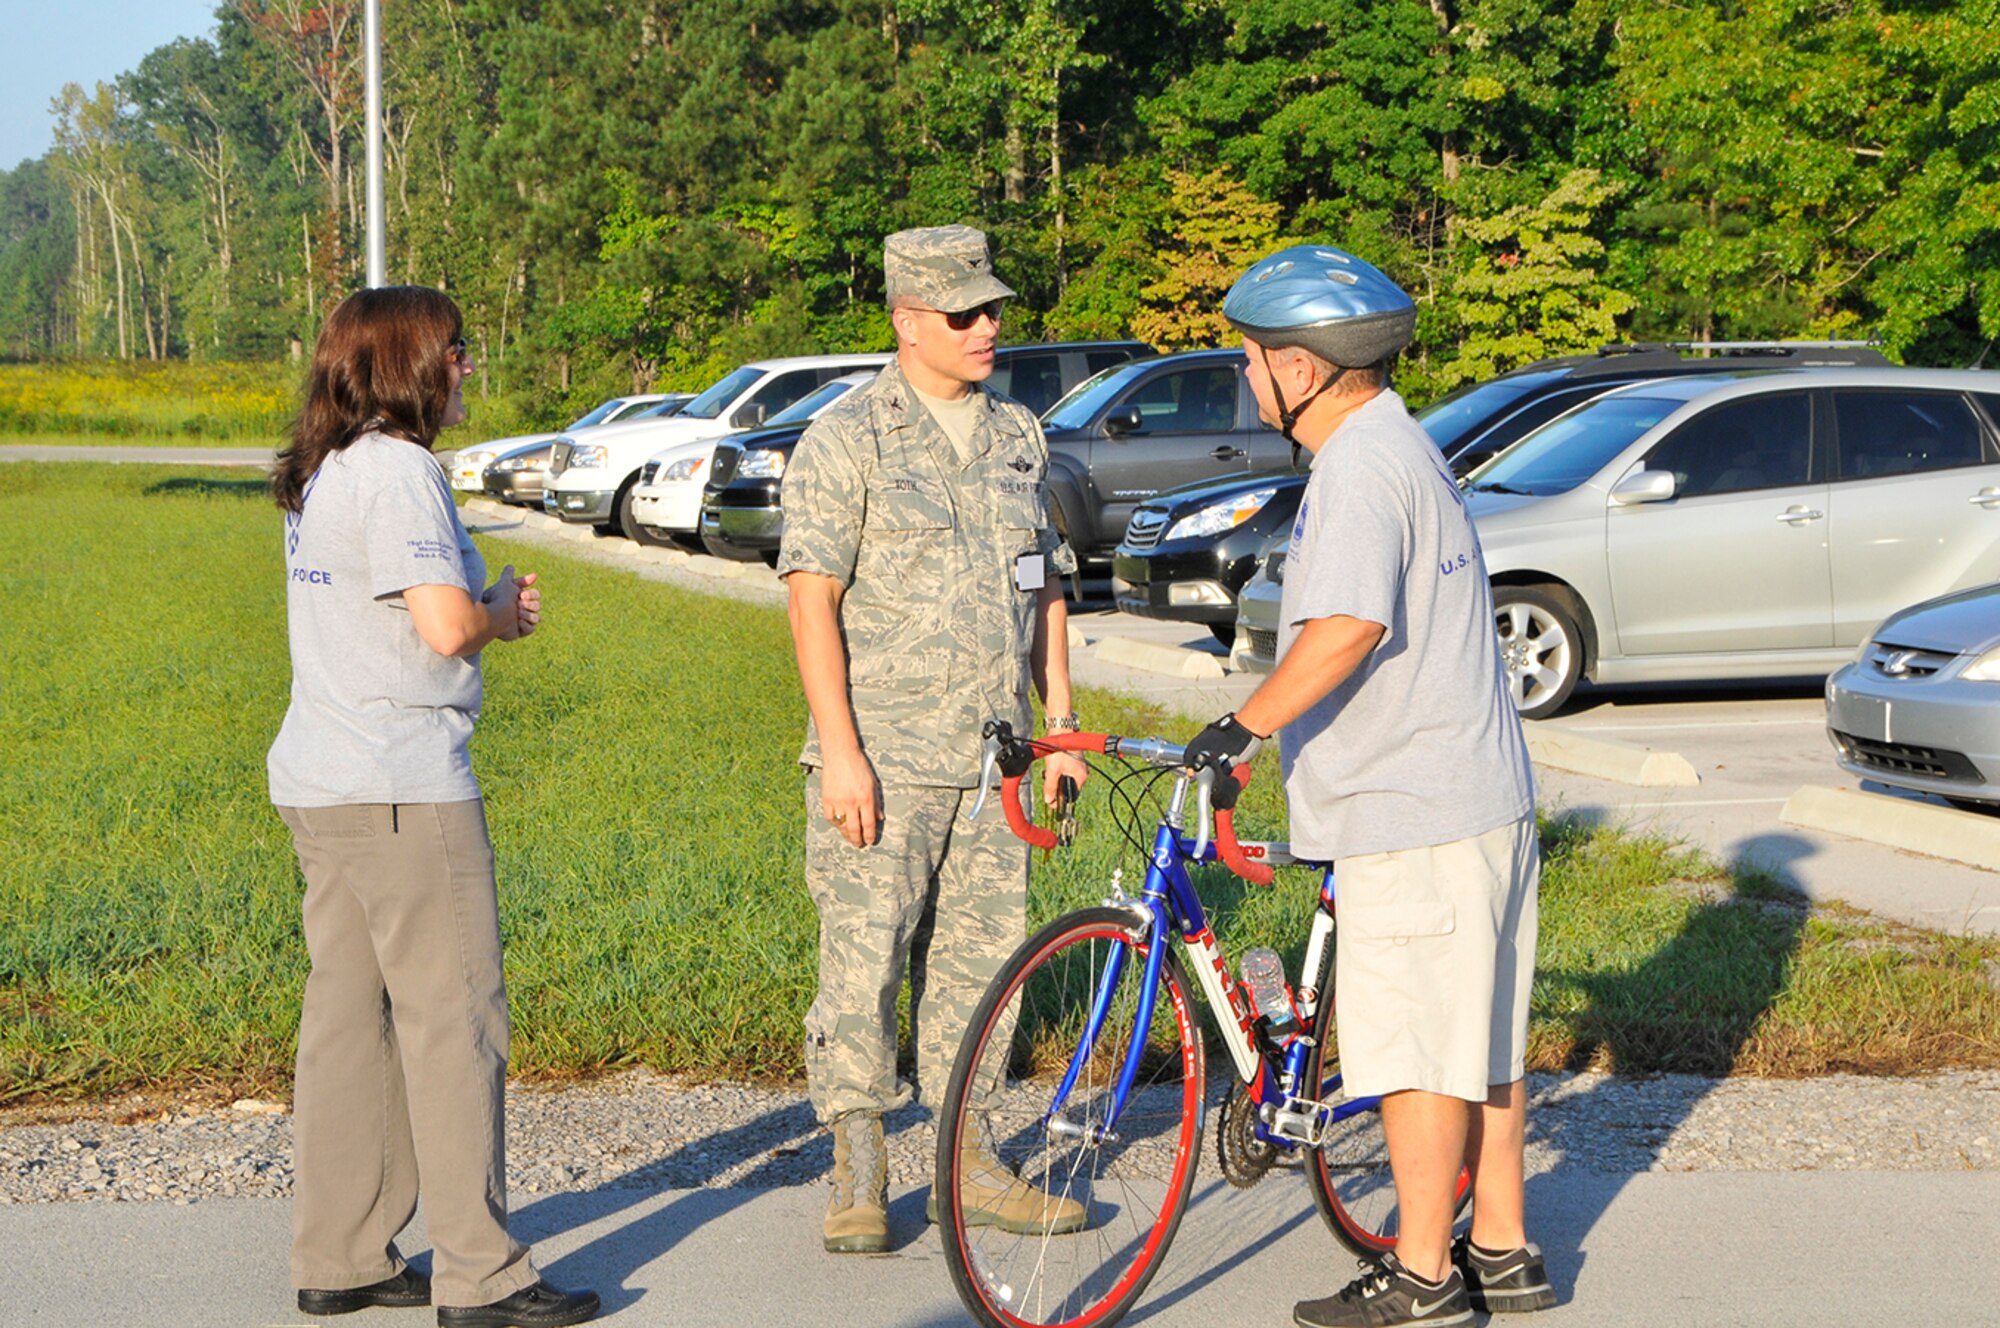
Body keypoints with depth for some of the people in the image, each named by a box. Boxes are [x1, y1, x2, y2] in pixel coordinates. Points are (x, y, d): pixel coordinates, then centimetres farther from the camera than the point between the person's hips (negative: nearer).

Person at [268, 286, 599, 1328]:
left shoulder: (317, 476, 15)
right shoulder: (397, 471, -15)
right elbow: (448, 626, -23)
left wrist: (484, 605, 6)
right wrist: (501, 607, -1)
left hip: (321, 781, 10)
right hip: (402, 788, -10)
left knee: (349, 1012, 13)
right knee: (452, 1018, -5)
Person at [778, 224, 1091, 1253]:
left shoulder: (1018, 437, 13)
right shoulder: (846, 440, -6)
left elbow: (1046, 590, 19)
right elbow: (811, 598, -11)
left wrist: (1062, 724, 14)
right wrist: (841, 752, -17)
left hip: (992, 753, 6)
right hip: (883, 757, -6)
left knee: (978, 956, 10)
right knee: (864, 960, -5)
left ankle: (967, 1163, 20)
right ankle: (858, 1177, 5)